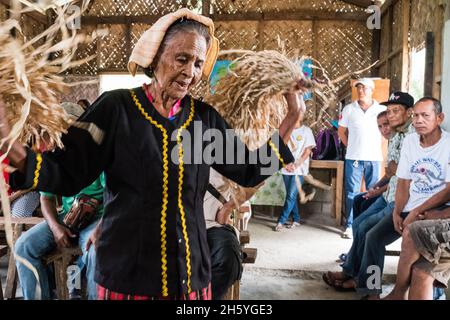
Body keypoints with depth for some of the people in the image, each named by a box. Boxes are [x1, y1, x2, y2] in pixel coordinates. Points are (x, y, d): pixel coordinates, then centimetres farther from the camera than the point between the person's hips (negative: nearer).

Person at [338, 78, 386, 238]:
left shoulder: (382, 109, 2)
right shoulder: (349, 109, 3)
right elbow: (341, 131, 10)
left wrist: (377, 146, 4)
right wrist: (351, 146, 5)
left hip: (374, 157, 1)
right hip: (353, 158, 0)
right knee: (352, 192, 3)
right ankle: (349, 226, 10)